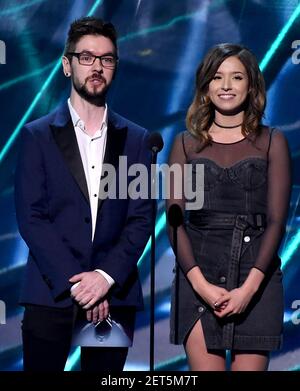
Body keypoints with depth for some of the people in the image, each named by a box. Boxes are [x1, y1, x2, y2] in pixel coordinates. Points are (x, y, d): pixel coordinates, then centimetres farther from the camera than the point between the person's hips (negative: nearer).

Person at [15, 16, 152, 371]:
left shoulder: (135, 139, 10)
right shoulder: (37, 135, 4)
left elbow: (141, 218, 4)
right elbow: (30, 218, -3)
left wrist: (106, 276, -10)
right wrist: (75, 283, -11)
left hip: (113, 295, 2)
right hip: (51, 295, -1)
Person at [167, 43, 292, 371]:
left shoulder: (271, 142, 7)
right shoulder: (187, 144, 10)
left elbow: (276, 220, 0)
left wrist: (249, 287, -12)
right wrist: (200, 283, -10)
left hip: (256, 279, -1)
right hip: (198, 278, 1)